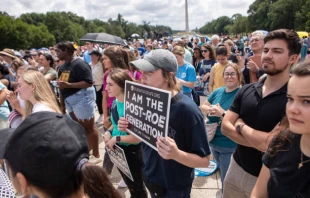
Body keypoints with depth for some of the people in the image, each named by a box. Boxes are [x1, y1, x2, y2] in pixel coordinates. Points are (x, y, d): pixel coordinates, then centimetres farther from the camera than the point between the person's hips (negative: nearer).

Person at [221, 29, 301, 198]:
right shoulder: (246, 90, -2)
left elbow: (271, 144, -26)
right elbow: (225, 126, -6)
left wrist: (240, 125, -11)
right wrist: (258, 142, -19)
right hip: (236, 167, 5)